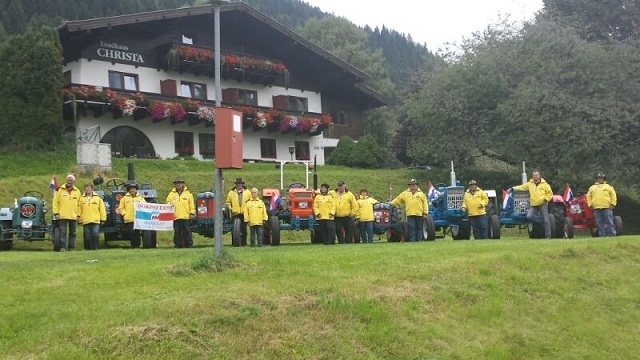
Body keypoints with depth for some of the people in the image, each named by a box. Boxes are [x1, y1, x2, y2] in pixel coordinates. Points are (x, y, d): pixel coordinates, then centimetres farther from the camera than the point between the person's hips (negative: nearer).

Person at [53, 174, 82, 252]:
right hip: (62, 216, -2)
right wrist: (56, 213, -5)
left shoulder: (77, 191, 10)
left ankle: (72, 247, 12)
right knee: (62, 232, -6)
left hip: (73, 216, 2)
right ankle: (62, 247, -5)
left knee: (72, 233, 6)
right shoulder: (60, 190, 3)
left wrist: (78, 215, 4)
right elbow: (55, 202, 2)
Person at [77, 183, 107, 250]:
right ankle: (88, 248, 11)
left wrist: (103, 219, 3)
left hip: (96, 220, -1)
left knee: (95, 234, -10)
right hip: (85, 221, 1)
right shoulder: (81, 199, 9)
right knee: (87, 236, 3)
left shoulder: (98, 198, 7)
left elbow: (102, 209, 6)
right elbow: (79, 209, 10)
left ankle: (95, 248, -2)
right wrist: (78, 218, 3)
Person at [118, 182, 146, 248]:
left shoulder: (140, 197, 10)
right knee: (132, 233, -4)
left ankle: (138, 245, 10)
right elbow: (121, 208, 10)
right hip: (129, 220, -1)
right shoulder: (125, 198, 8)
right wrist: (124, 214, -2)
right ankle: (133, 246, 1)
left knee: (138, 233, 2)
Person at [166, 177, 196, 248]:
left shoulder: (188, 193, 6)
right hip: (175, 217, 2)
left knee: (187, 232, 1)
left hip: (185, 216, -1)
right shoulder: (171, 194, 10)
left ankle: (189, 244, 6)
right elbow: (168, 203, 13)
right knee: (177, 232, 5)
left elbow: (191, 204, 6)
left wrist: (192, 213, 0)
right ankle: (178, 245, 11)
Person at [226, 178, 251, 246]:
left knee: (244, 229, 5)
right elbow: (228, 202, 12)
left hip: (244, 214, 1)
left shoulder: (247, 192, 8)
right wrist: (230, 208, -1)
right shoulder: (231, 192, 7)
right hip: (235, 214, 0)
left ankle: (244, 242, 12)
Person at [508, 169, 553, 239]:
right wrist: (512, 188, -2)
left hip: (542, 204, -3)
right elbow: (521, 187, 9)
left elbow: (550, 193, 5)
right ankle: (543, 220, 2)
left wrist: (546, 199, -9)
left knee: (546, 219, -3)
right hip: (533, 205, 3)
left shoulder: (544, 184, 3)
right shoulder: (529, 184, 10)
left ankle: (548, 236, 4)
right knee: (529, 216, -19)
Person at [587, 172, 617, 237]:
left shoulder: (608, 187, 11)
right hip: (596, 208, 2)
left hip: (607, 207, -2)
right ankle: (602, 235, 5)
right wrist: (590, 205, 5)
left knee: (609, 222, -3)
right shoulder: (592, 188, 15)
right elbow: (589, 197, 14)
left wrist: (613, 204, -2)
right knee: (599, 223, 2)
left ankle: (611, 234, 0)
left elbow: (613, 195, 7)